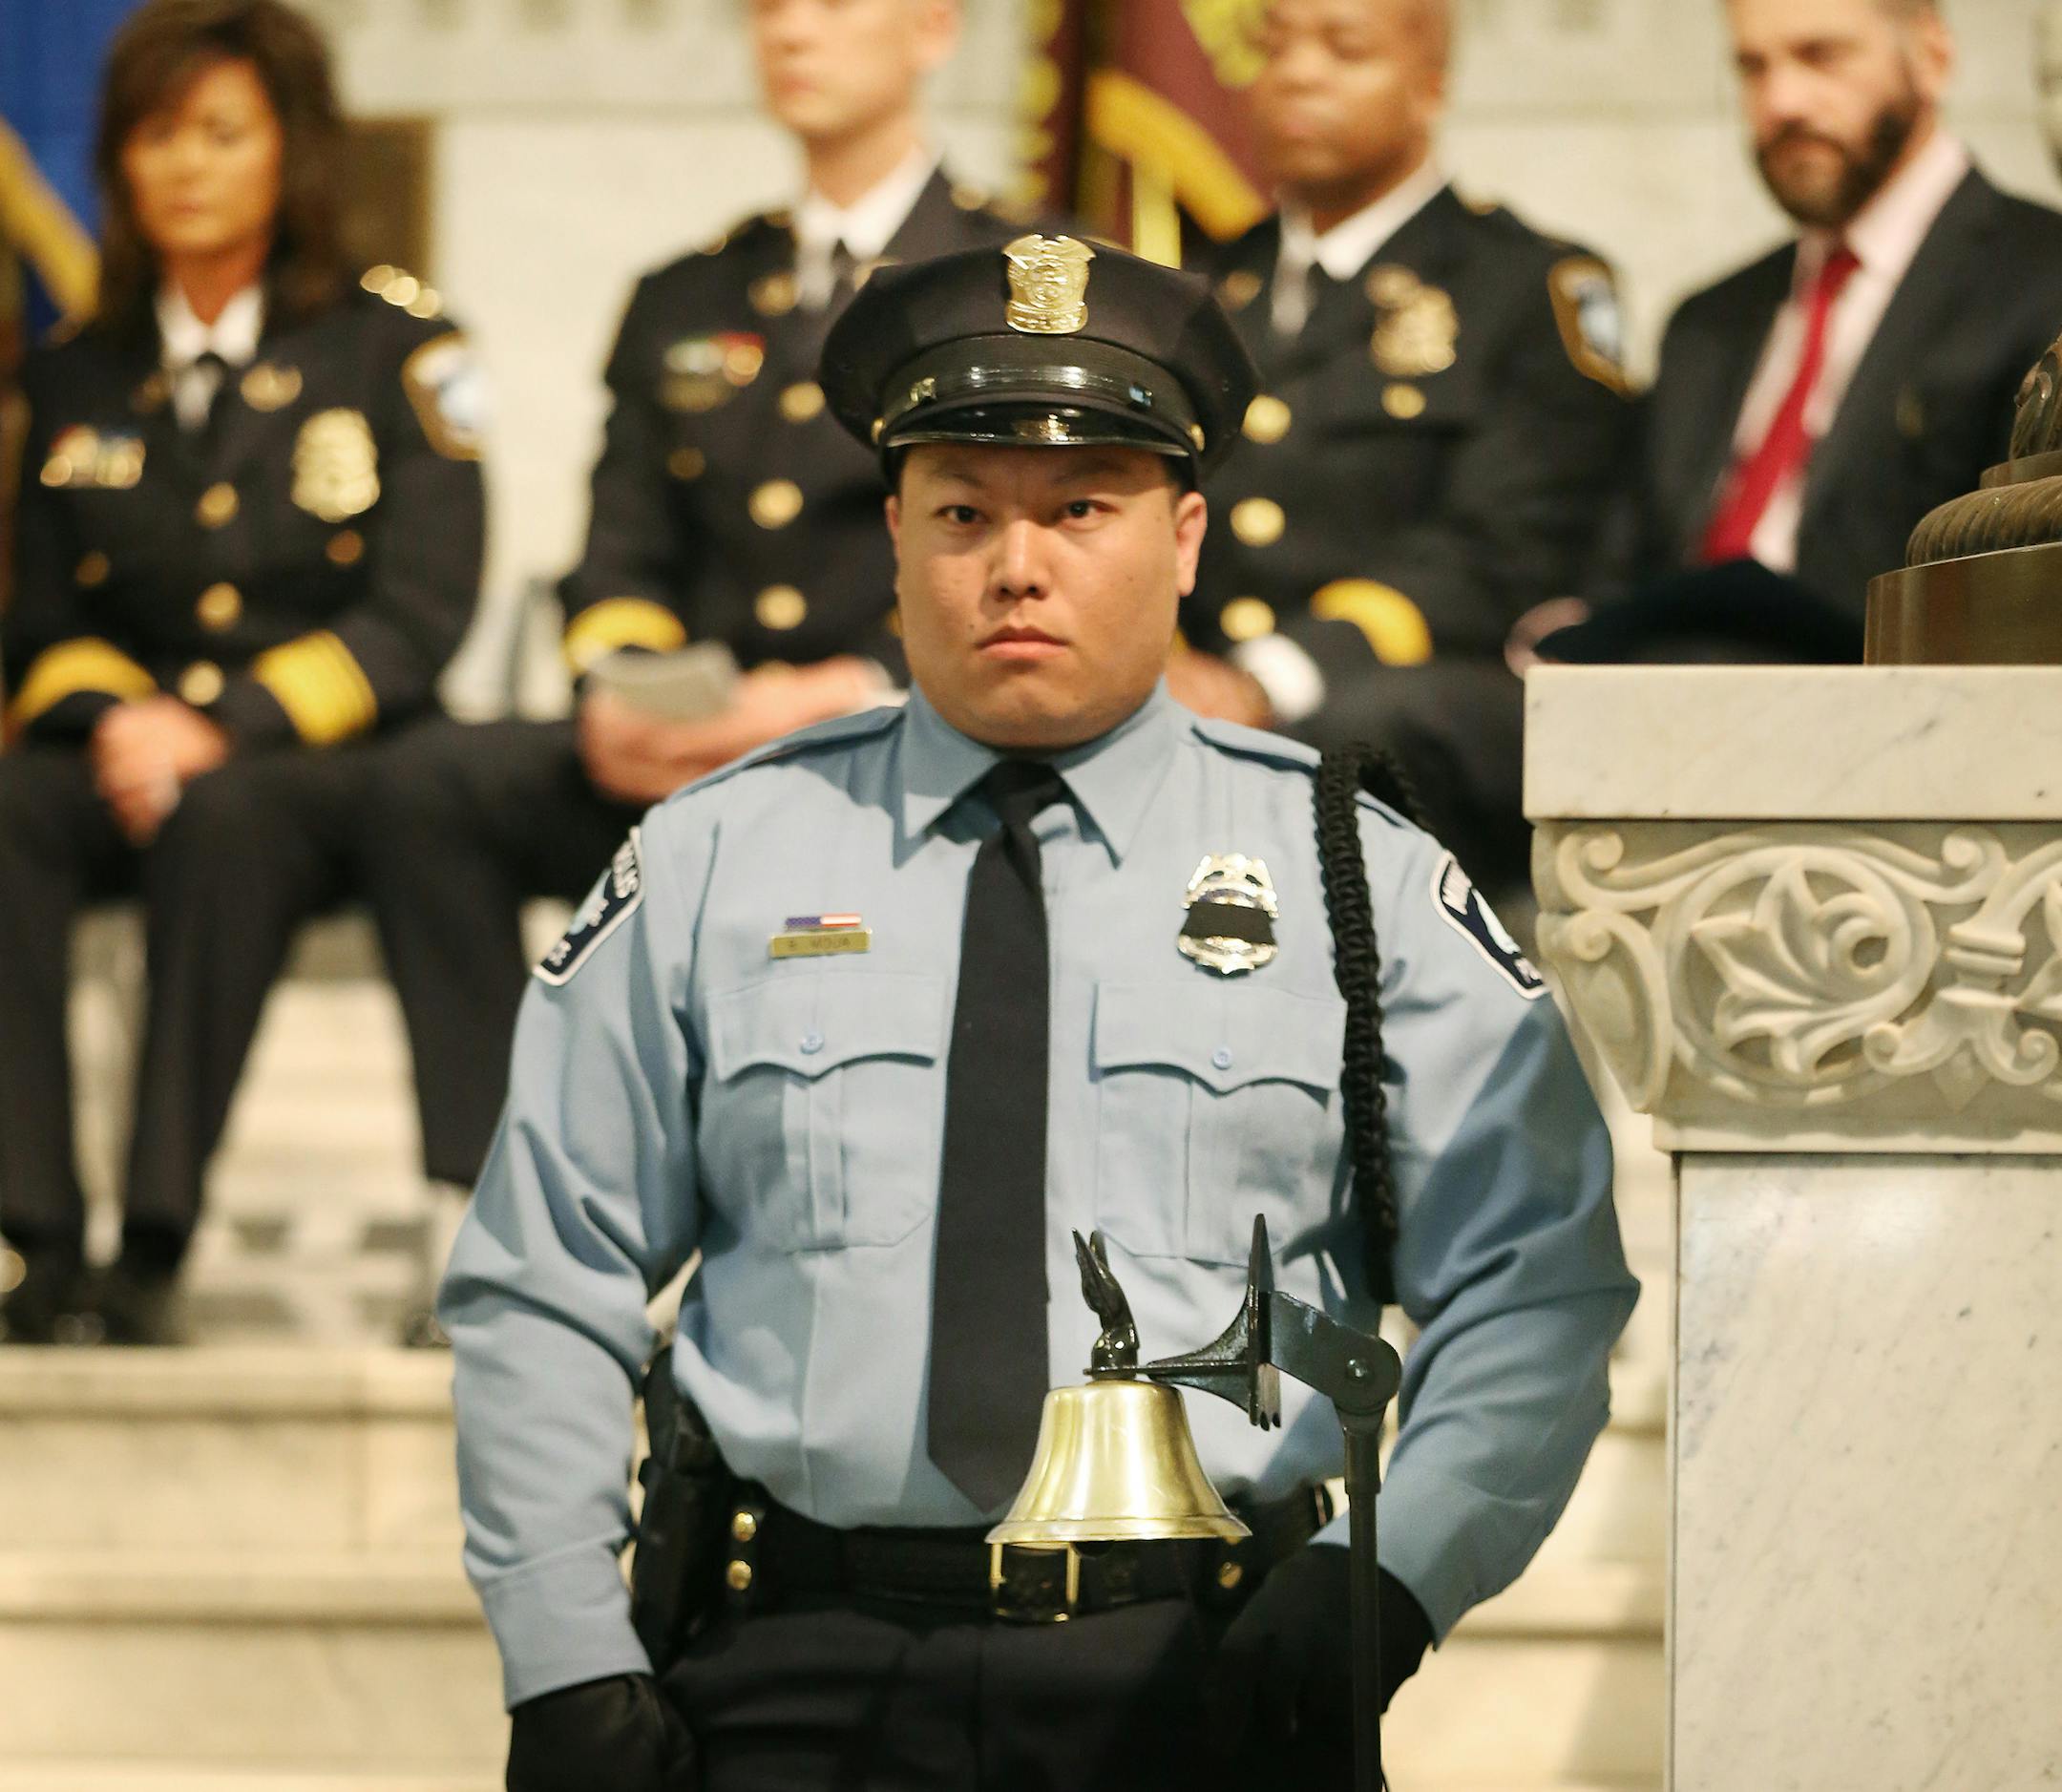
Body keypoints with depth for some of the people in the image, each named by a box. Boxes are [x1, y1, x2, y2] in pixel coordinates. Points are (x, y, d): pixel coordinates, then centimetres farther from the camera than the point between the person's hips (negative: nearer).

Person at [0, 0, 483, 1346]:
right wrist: (114, 717, -11)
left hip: (334, 770, -3)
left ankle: (155, 1248, -40)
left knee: (224, 816, -38)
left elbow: (416, 624, -5)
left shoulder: (394, 349, 4)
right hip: (131, 763, 3)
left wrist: (221, 728, -18)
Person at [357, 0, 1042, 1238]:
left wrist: (846, 694, -20)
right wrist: (615, 695, -7)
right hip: (680, 756, 5)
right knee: (437, 786, -22)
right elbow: (623, 563, 17)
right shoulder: (684, 303, 25)